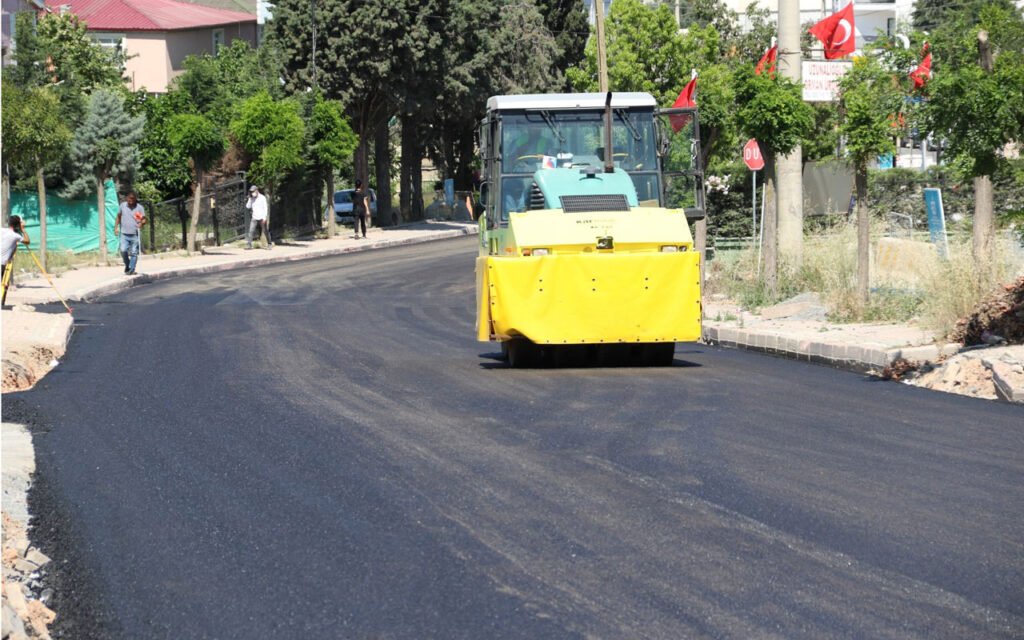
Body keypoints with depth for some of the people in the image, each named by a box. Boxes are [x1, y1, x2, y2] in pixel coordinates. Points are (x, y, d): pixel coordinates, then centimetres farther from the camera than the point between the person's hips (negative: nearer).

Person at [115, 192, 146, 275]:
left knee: (134, 253, -1)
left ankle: (131, 269, 7)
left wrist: (142, 223, -22)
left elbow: (144, 219, 0)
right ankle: (127, 265, 13)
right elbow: (118, 217, 16)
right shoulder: (123, 205, 6)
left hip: (135, 234, -1)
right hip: (124, 233, 1)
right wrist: (116, 227, 8)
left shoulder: (139, 207, 0)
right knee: (123, 250, -11)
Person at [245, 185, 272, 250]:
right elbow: (248, 206, 1)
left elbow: (265, 208, -7)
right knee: (251, 231, -11)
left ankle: (269, 244, 17)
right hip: (254, 218, 3)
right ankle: (249, 244, -14)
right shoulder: (251, 199, 9)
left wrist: (264, 218, -15)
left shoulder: (262, 198, -4)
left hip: (262, 218, -3)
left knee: (266, 232, 3)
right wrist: (250, 199, -6)